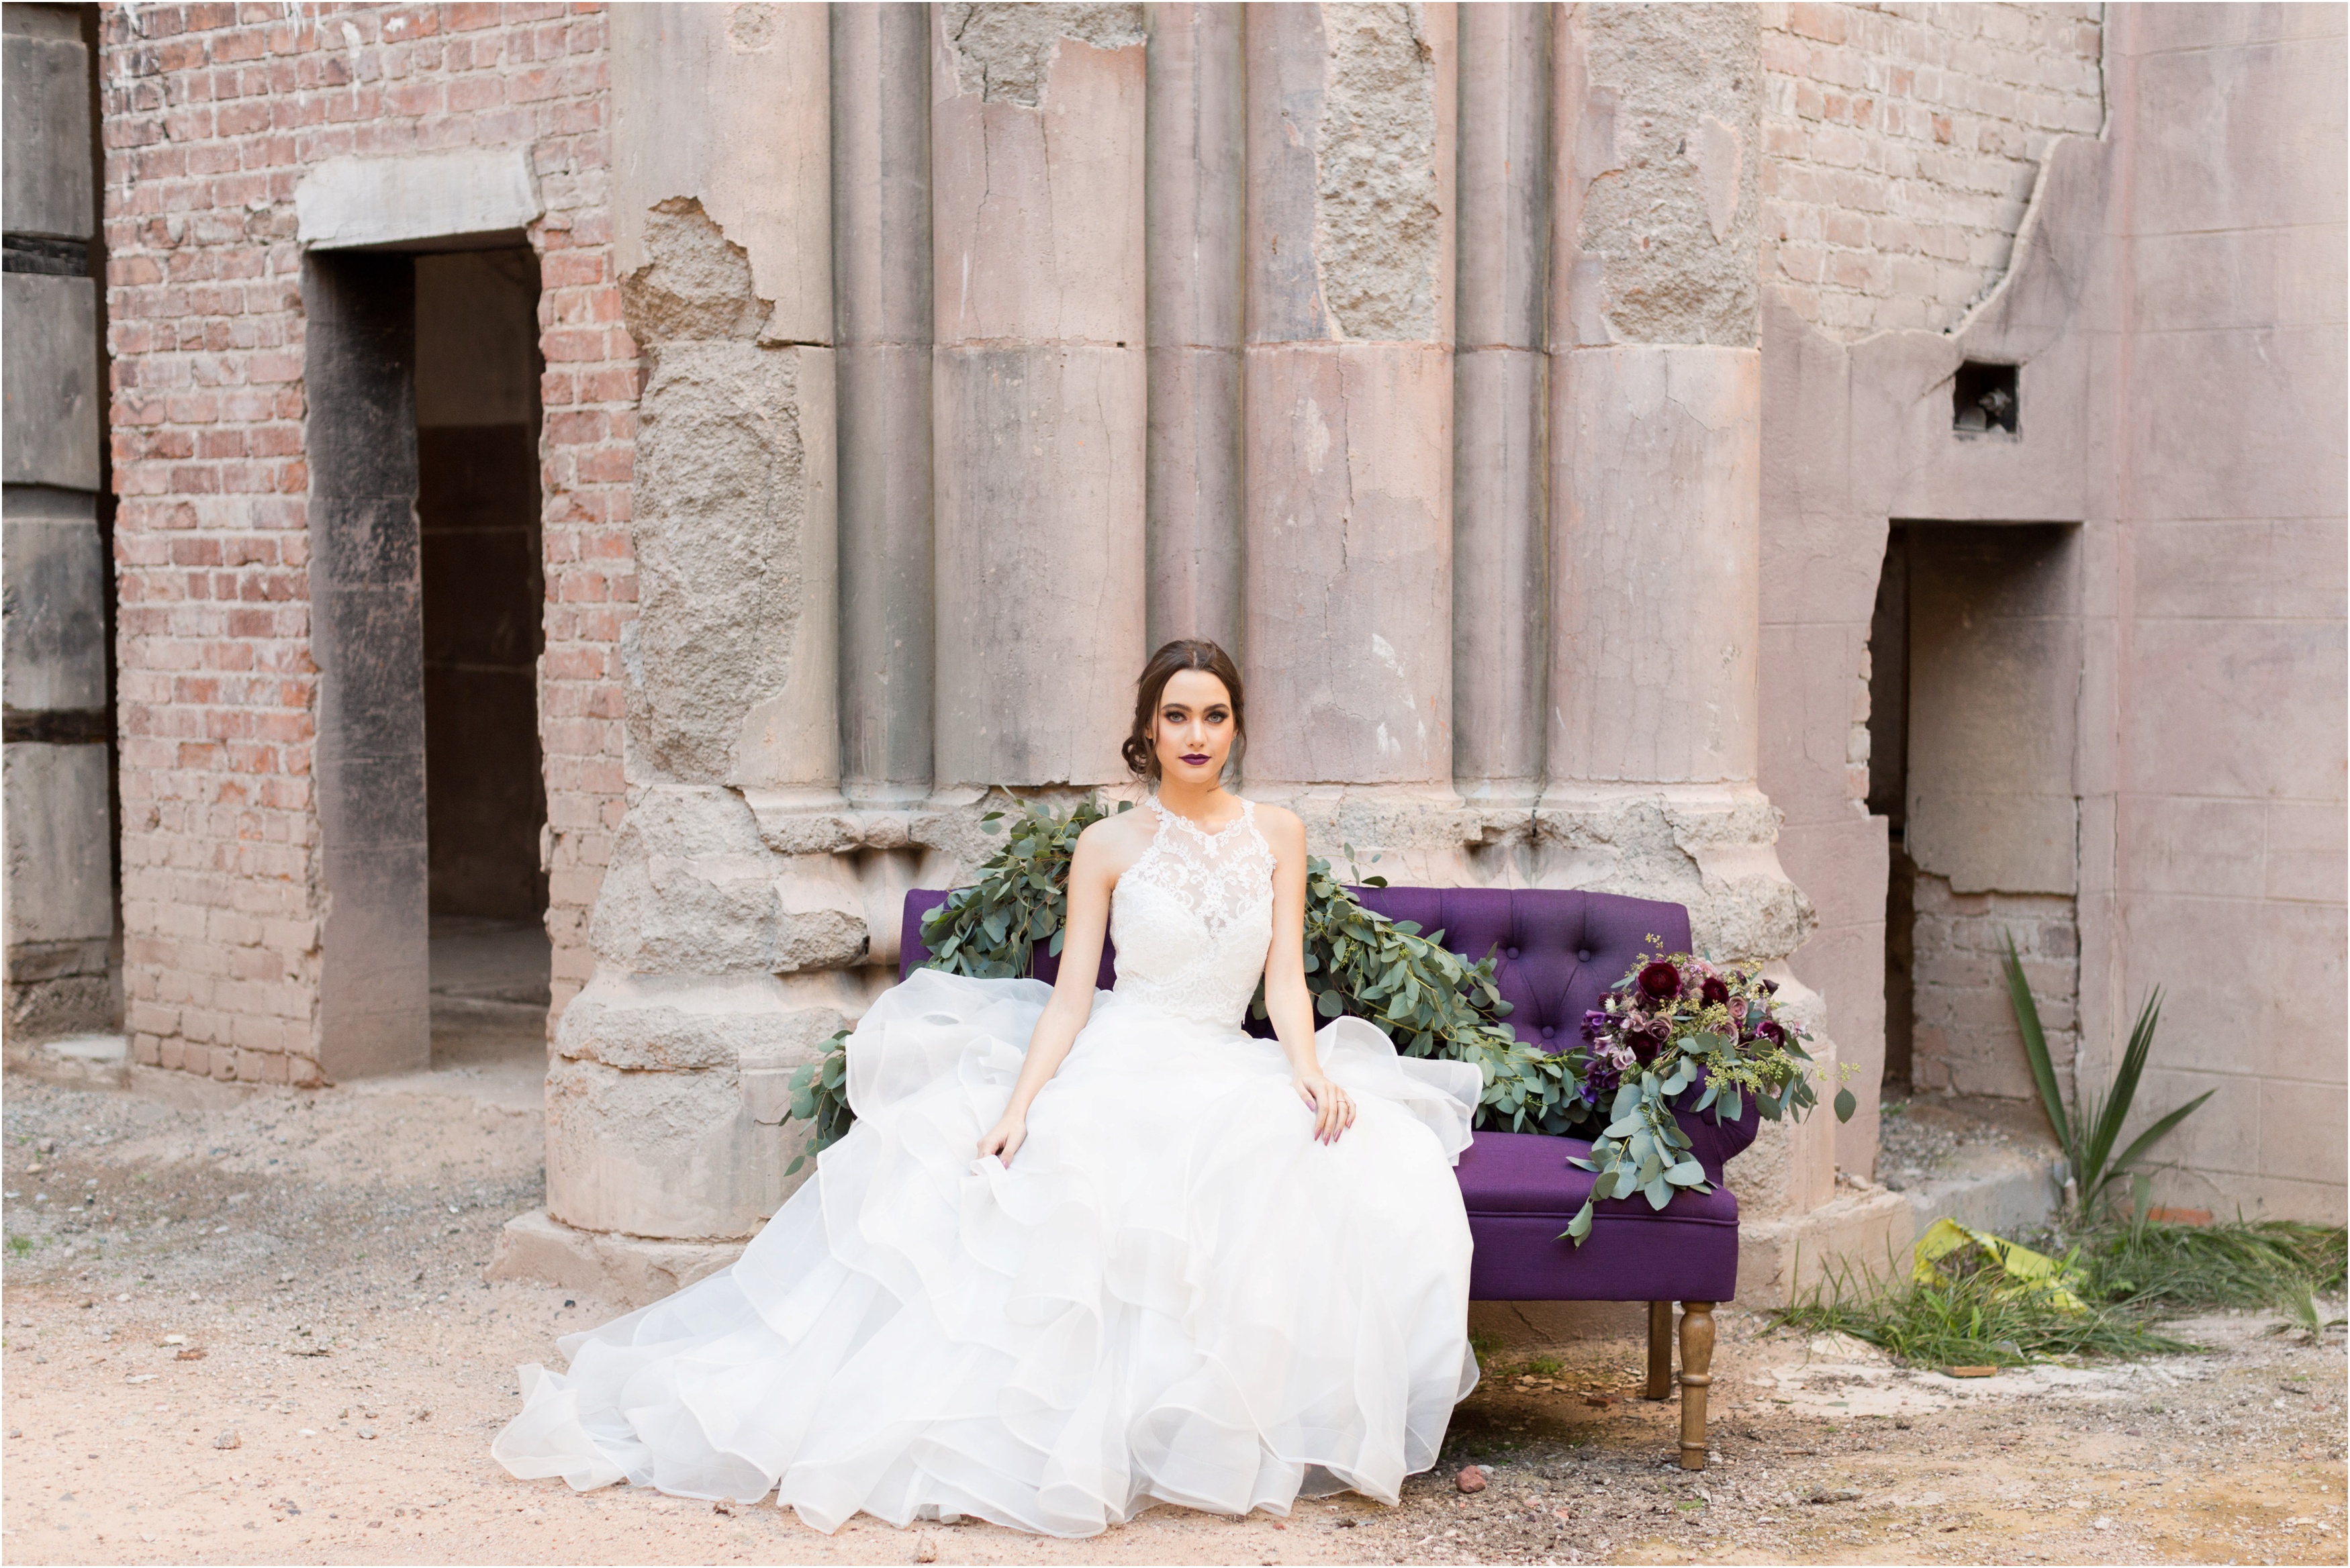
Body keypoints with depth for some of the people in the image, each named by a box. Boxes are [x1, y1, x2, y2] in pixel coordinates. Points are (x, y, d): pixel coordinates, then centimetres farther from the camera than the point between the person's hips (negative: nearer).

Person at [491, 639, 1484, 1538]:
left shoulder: (1276, 836, 11)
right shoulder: (1108, 848, 4)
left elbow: (1285, 979, 5)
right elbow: (1070, 995, 0)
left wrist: (1309, 1066, -15)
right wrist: (1018, 1107, -14)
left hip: (1230, 1076, 2)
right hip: (1116, 1071, -2)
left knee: (1365, 1162, -26)